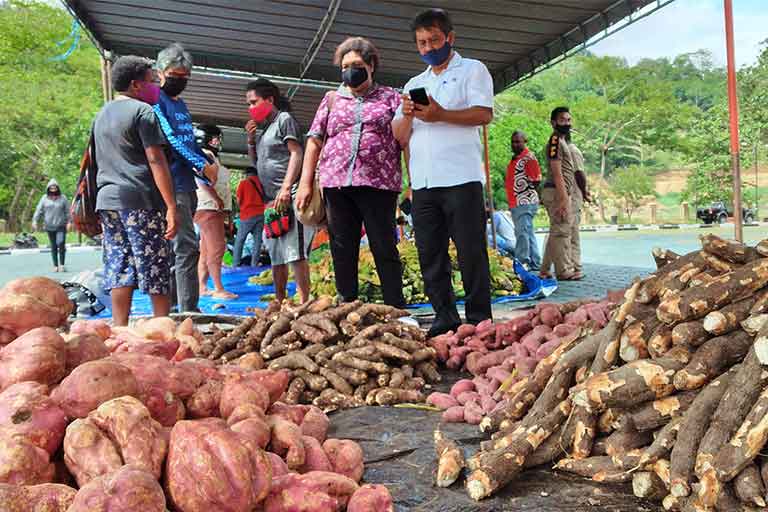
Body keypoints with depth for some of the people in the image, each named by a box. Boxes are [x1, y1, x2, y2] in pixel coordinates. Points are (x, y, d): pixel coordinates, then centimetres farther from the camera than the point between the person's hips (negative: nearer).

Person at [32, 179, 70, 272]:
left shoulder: (62, 198, 4)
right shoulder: (44, 198, 6)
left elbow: (67, 211, 3)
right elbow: (39, 210, 4)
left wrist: (69, 222, -5)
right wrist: (35, 221, -4)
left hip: (61, 226, -2)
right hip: (49, 226, 2)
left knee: (61, 244, -16)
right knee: (53, 246, 7)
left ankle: (62, 264, -4)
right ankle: (55, 266, 15)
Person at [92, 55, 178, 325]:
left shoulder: (102, 114, 20)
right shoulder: (143, 111, -5)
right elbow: (156, 161, -13)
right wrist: (171, 206, -15)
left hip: (107, 200, 8)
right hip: (140, 199, -8)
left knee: (119, 267, 8)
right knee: (155, 266, -1)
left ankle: (119, 329, 10)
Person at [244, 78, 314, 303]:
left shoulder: (284, 119, 1)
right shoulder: (265, 127, 24)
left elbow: (297, 154, -11)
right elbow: (255, 160, 31)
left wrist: (286, 188, -22)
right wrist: (251, 139, 12)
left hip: (287, 197, -9)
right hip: (272, 200, 9)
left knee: (294, 252, -14)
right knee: (276, 255, 10)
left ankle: (304, 303, -14)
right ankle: (278, 303, 16)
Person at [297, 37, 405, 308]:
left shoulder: (391, 97, 12)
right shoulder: (332, 98, 18)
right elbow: (314, 142, 14)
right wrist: (306, 183, 5)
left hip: (379, 183, -3)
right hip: (336, 183, 3)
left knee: (385, 250, -2)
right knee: (342, 251, 5)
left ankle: (397, 310, 4)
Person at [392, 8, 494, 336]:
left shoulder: (472, 70, 10)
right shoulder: (414, 84, 25)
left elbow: (484, 113, -6)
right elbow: (400, 137, 18)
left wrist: (440, 115, -16)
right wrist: (407, 116, -3)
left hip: (461, 177, -5)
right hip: (422, 182, 5)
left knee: (471, 253, -5)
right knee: (430, 255, 4)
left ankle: (479, 319, 1)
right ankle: (445, 318, 11)